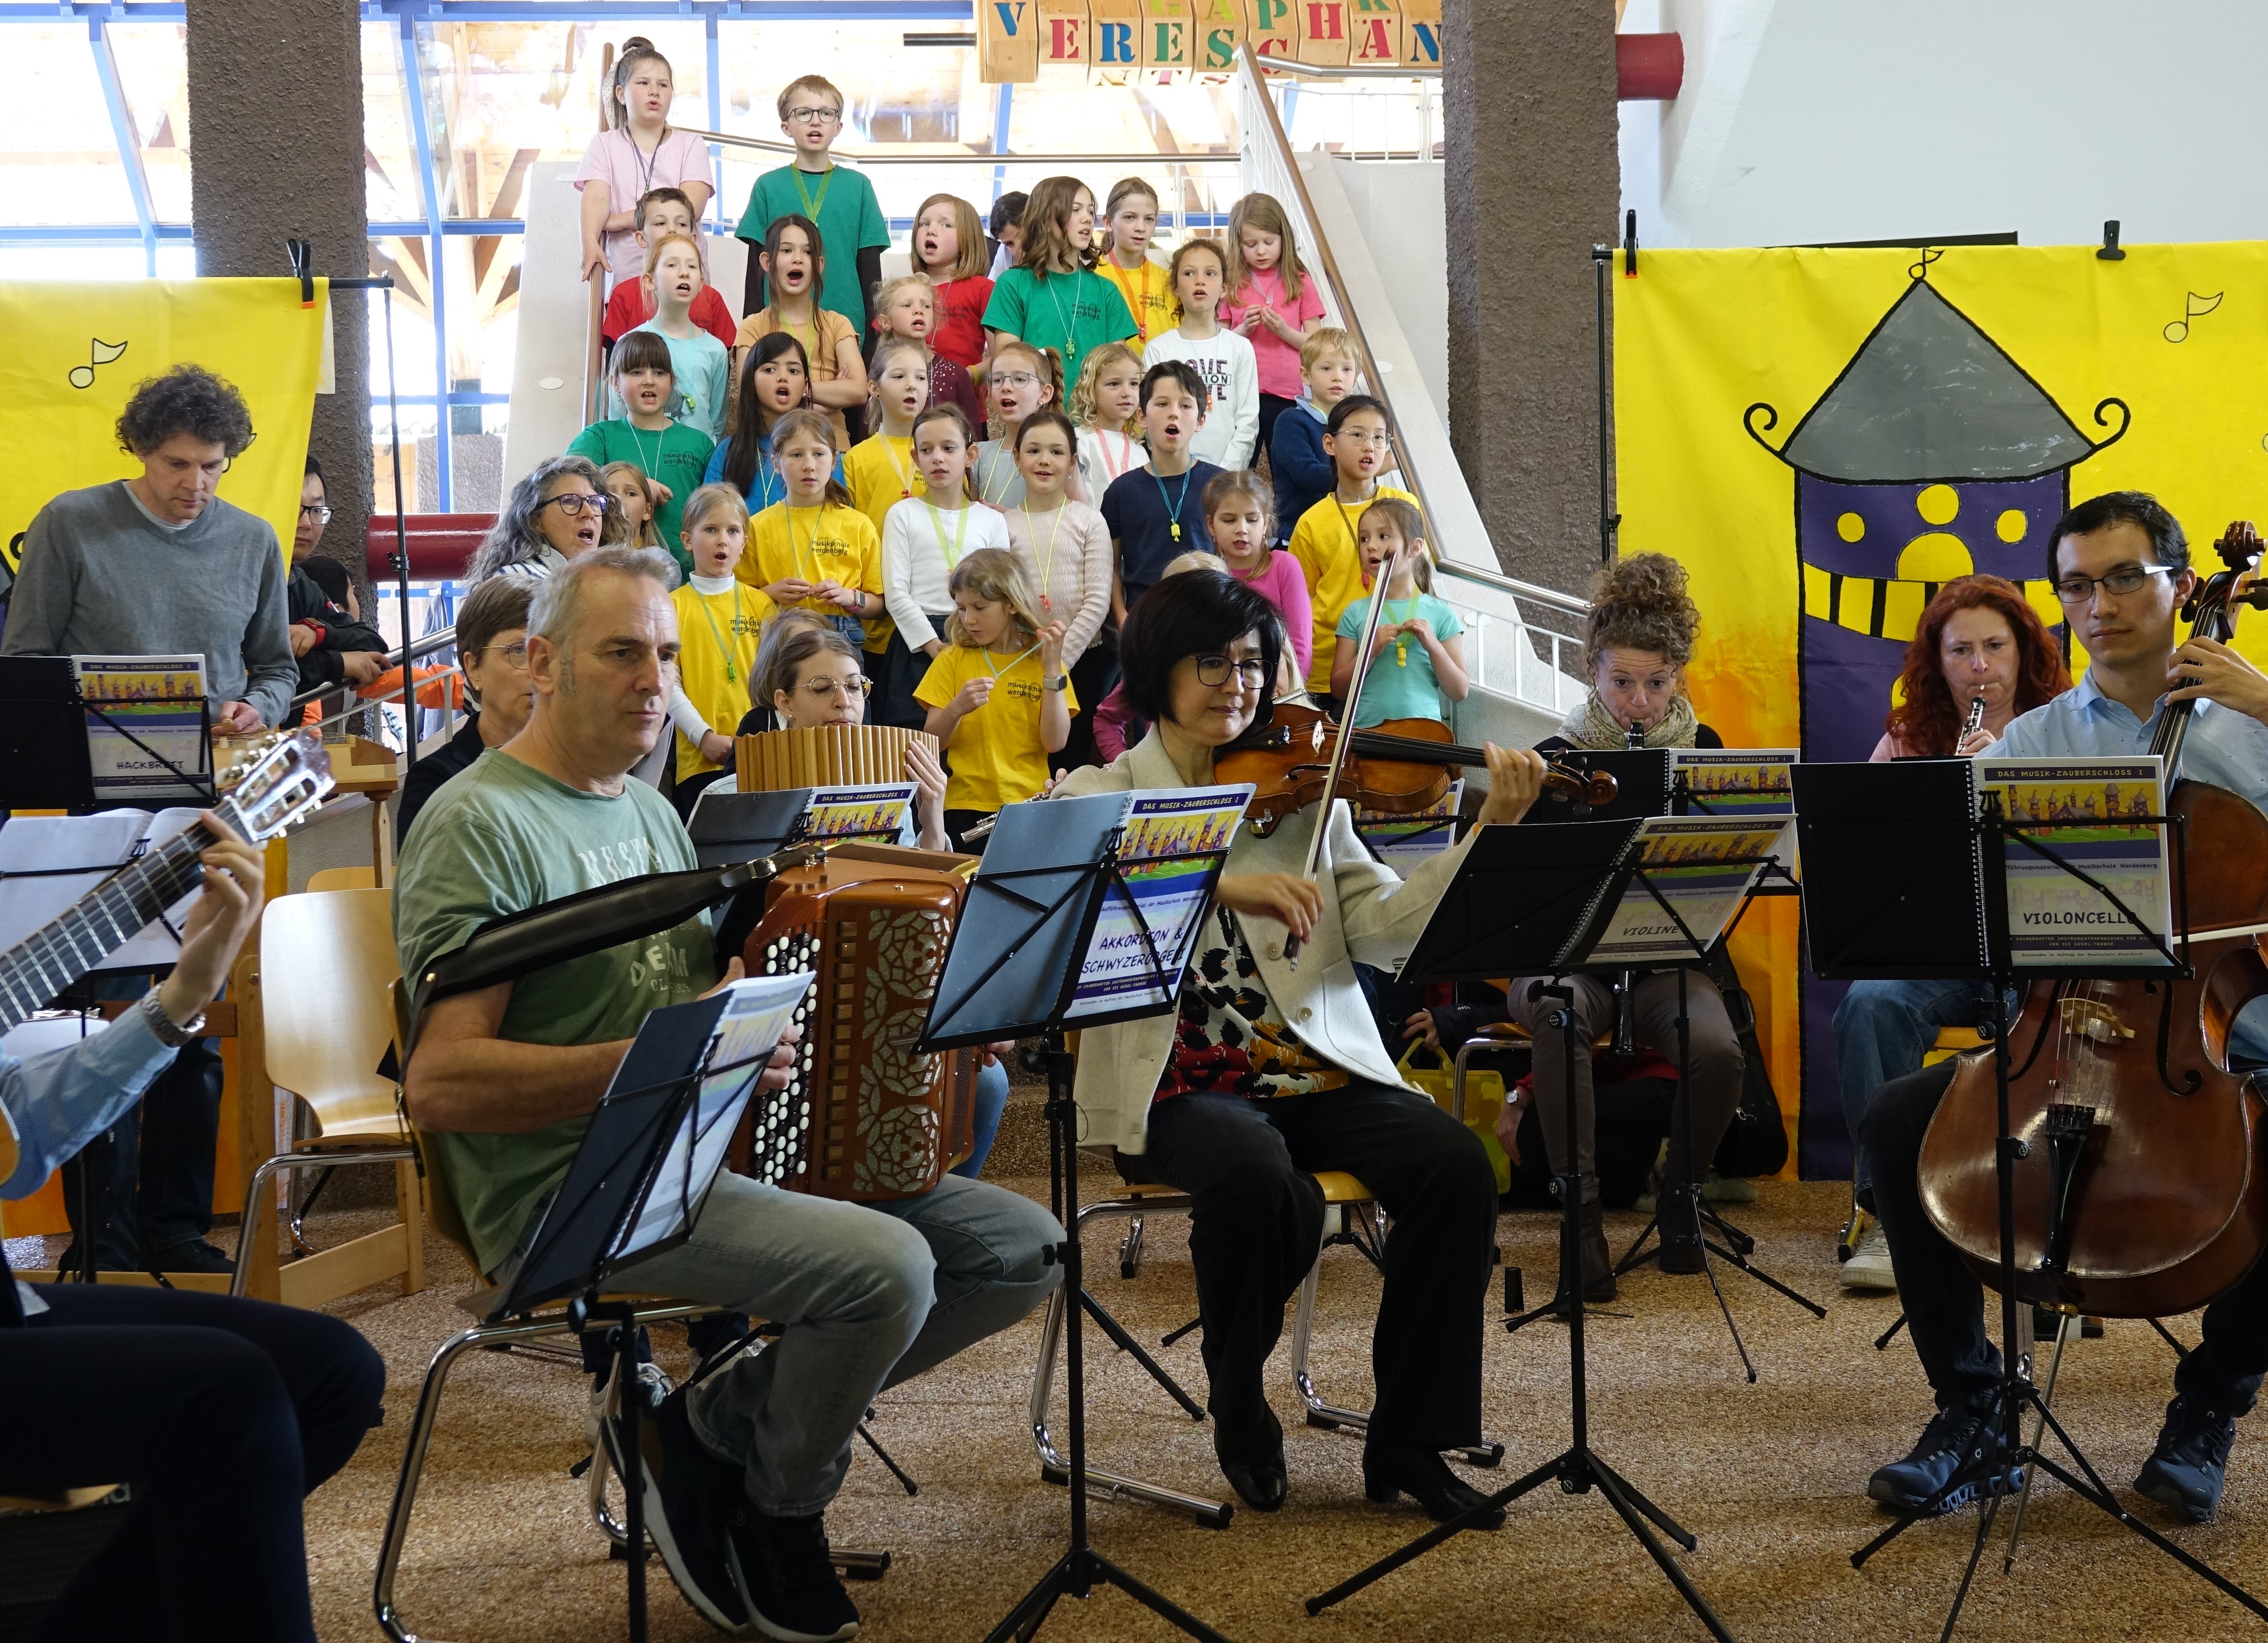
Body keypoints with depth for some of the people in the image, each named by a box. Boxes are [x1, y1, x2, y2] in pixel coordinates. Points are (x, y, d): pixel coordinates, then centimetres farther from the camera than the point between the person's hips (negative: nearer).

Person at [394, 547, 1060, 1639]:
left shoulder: (650, 811, 18)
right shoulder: (480, 825, -10)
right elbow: (438, 1083, -19)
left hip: (724, 1151, 9)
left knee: (1022, 1247, -1)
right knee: (884, 1264, -30)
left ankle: (726, 1420, 5)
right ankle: (771, 1511, 0)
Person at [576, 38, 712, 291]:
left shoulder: (690, 145, 12)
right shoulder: (604, 145, 13)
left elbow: (690, 208, -4)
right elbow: (596, 198, -5)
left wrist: (617, 220, -9)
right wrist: (591, 242, -27)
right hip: (626, 277, 0)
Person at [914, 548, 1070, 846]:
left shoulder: (1041, 660, 4)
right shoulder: (952, 661, 6)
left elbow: (1055, 742, -6)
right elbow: (931, 744, 0)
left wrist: (1052, 670, -11)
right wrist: (956, 709, -18)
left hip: (1029, 807, 0)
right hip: (965, 807, 0)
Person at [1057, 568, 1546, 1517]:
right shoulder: (1095, 798, 6)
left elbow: (1386, 930, 2)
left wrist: (1491, 831, -10)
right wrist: (1220, 884, -31)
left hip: (1317, 1070, 3)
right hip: (1179, 1084, -3)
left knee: (1455, 1165, -23)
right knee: (1261, 1180, -35)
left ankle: (1407, 1439, -5)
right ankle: (1240, 1418, -5)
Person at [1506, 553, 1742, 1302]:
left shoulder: (1704, 752, 8)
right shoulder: (1557, 758, 1)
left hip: (1668, 960, 2)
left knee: (1719, 1051, -30)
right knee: (1558, 1014, -38)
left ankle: (1679, 1190, -1)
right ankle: (1582, 1213, -32)